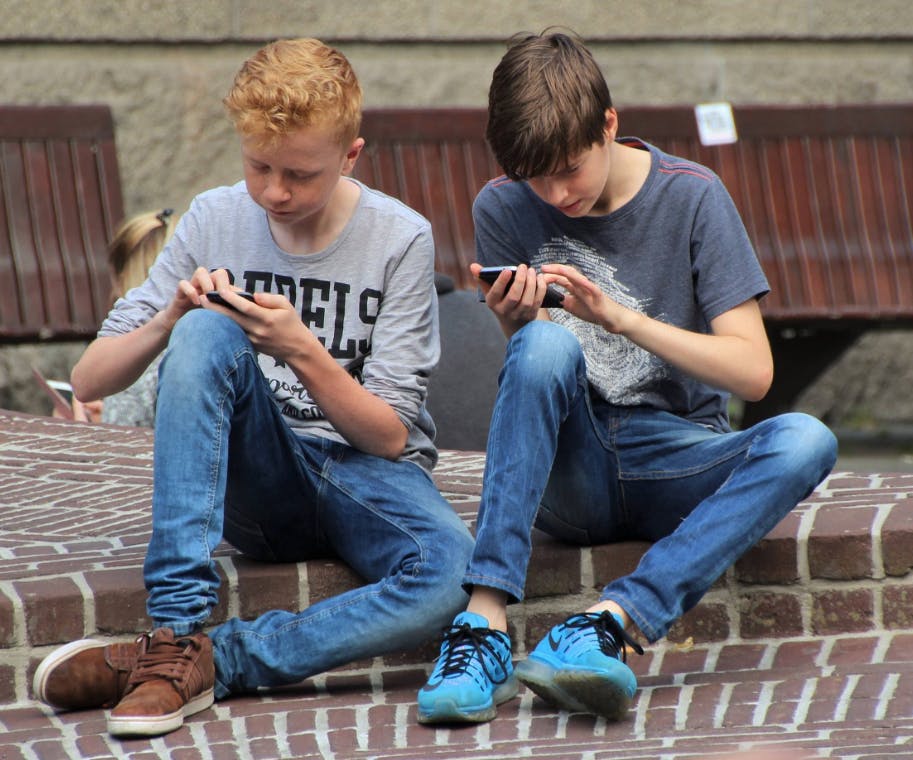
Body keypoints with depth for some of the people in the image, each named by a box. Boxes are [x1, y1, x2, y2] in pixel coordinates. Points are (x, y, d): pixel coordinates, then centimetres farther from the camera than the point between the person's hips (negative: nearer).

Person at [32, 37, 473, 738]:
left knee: (453, 572, -36)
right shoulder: (215, 220, 1)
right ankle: (177, 627, -35)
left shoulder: (401, 240, -5)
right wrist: (169, 321, -17)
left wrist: (301, 350, -23)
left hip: (366, 474, -1)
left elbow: (390, 436, -8)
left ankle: (203, 660, -29)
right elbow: (89, 381, 2)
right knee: (205, 332, -29)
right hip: (258, 484, 1)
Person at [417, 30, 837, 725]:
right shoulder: (503, 210, 2)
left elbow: (753, 371, -8)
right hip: (571, 475, 0)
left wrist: (621, 318, -20)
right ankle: (487, 622, -41)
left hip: (677, 468, 0)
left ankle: (612, 620, -43)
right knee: (546, 343, -32)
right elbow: (536, 373, 2)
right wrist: (517, 324, -21)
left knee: (804, 441, -31)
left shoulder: (692, 197, -3)